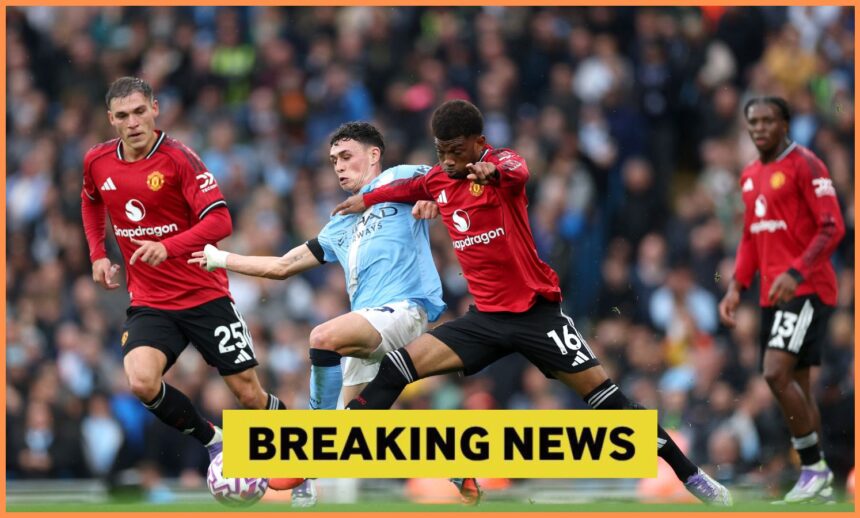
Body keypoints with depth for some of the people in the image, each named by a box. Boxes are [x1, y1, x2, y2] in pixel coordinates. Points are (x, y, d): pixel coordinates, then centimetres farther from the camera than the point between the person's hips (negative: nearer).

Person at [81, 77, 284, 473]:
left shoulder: (177, 158, -14)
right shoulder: (97, 162, 2)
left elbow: (220, 221, -22)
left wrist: (167, 247, -36)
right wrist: (98, 254, 15)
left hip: (206, 295, -3)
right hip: (148, 303, 3)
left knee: (249, 395, -1)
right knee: (141, 382, -25)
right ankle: (211, 441, -2)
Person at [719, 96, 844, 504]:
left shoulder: (804, 165, -10)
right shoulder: (750, 175, 15)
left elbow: (832, 227, -16)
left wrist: (797, 273, -26)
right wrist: (737, 287, 11)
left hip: (806, 289, -8)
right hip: (773, 294, 8)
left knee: (777, 373, -20)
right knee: (796, 388, 9)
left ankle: (814, 467, -11)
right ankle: (818, 483, 15)